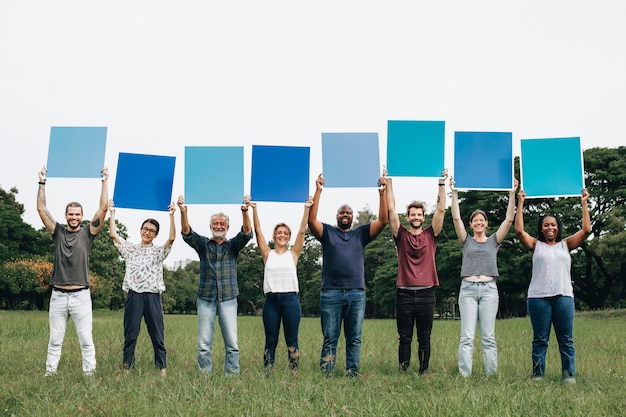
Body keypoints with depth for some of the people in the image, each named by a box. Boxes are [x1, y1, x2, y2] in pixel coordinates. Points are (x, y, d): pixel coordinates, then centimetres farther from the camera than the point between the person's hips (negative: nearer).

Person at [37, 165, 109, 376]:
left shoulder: (87, 233, 4)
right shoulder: (58, 232, 9)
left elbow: (103, 209, -3)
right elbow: (41, 209, 6)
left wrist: (104, 182, -3)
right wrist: (42, 183, 5)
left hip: (81, 296, -2)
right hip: (58, 295, 2)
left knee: (86, 340, 0)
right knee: (55, 340, 7)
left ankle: (89, 373, 3)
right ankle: (50, 373, 13)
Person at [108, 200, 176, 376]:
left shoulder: (159, 251, 10)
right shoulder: (130, 249, 14)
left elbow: (171, 238, -6)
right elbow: (114, 235, 7)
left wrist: (171, 216, -14)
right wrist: (112, 213, 4)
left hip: (153, 296, -1)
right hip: (134, 296, 1)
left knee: (157, 335, 1)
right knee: (130, 334, 4)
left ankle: (162, 369, 4)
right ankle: (127, 368, 9)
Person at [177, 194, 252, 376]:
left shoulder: (233, 245, 9)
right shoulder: (203, 244, 10)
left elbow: (247, 233, -9)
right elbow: (186, 232, -6)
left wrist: (245, 212, -27)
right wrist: (183, 212, -24)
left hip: (228, 298, 0)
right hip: (206, 298, 0)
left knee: (232, 343, -4)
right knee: (203, 343, 0)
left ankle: (232, 376, 2)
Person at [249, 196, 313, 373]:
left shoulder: (293, 253, 9)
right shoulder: (267, 254, 10)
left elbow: (302, 231, 1)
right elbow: (258, 231, 3)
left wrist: (306, 209, -6)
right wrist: (254, 209, -5)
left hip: (290, 299, -1)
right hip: (271, 300, 1)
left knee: (292, 340, 3)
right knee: (270, 341, 5)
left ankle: (294, 374, 5)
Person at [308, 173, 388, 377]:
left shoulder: (361, 233, 15)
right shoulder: (327, 232, 10)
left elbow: (382, 220, 6)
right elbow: (312, 220, -6)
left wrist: (382, 194, -4)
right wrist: (318, 191, -11)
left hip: (356, 293, 2)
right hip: (331, 293, -2)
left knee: (354, 339, 4)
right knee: (330, 339, 1)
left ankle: (353, 374, 7)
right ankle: (325, 374, 2)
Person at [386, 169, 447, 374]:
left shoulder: (430, 235, 9)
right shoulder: (402, 236, 7)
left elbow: (441, 210, 4)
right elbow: (391, 210, 2)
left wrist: (442, 184, 0)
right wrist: (389, 184, -1)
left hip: (426, 294, 1)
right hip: (404, 294, -1)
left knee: (424, 339, 7)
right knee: (405, 339, 4)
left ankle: (424, 372, 11)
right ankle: (403, 372, 7)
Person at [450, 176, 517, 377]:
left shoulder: (494, 241, 13)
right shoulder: (466, 241, 12)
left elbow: (509, 219, 5)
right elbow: (456, 218, 2)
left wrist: (512, 194, -1)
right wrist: (454, 193, -4)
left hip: (489, 289, 0)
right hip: (468, 289, 0)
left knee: (488, 337, 0)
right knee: (467, 336, -5)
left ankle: (492, 375, 1)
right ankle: (464, 375, -6)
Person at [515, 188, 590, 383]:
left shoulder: (566, 245, 13)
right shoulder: (536, 245, 10)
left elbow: (586, 229, 6)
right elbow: (519, 230, -3)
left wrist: (584, 204, 7)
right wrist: (520, 203, -1)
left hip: (564, 296, 1)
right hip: (539, 297, -1)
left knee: (566, 340, 3)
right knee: (540, 339, 3)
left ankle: (569, 375, 6)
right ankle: (537, 374, 6)